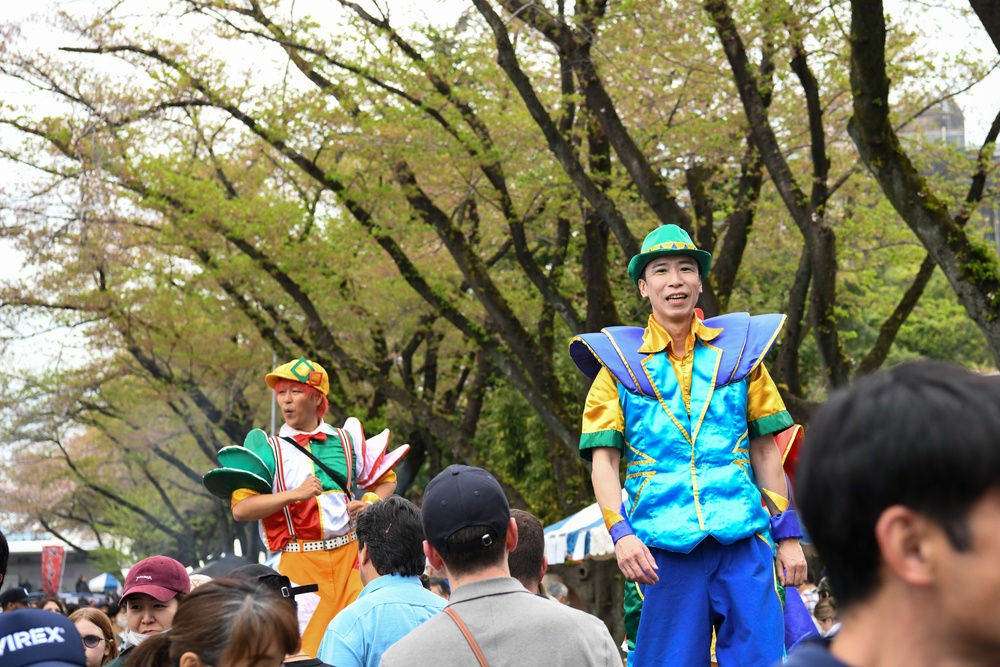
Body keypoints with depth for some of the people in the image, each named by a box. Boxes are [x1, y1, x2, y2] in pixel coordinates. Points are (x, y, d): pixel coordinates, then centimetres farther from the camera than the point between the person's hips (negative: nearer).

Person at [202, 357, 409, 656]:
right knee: (305, 645, -4)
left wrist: (370, 503, 0)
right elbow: (240, 508, -8)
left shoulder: (346, 439, 9)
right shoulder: (268, 449, 1)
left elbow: (385, 478, 21)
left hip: (349, 555, 2)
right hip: (300, 562, -2)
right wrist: (294, 494, -19)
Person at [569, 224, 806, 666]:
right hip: (661, 547, -1)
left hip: (742, 540, 1)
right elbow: (603, 461, 2)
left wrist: (787, 535, 9)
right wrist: (621, 533, -13)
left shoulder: (738, 350, 13)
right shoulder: (620, 363, 8)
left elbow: (765, 451, 14)